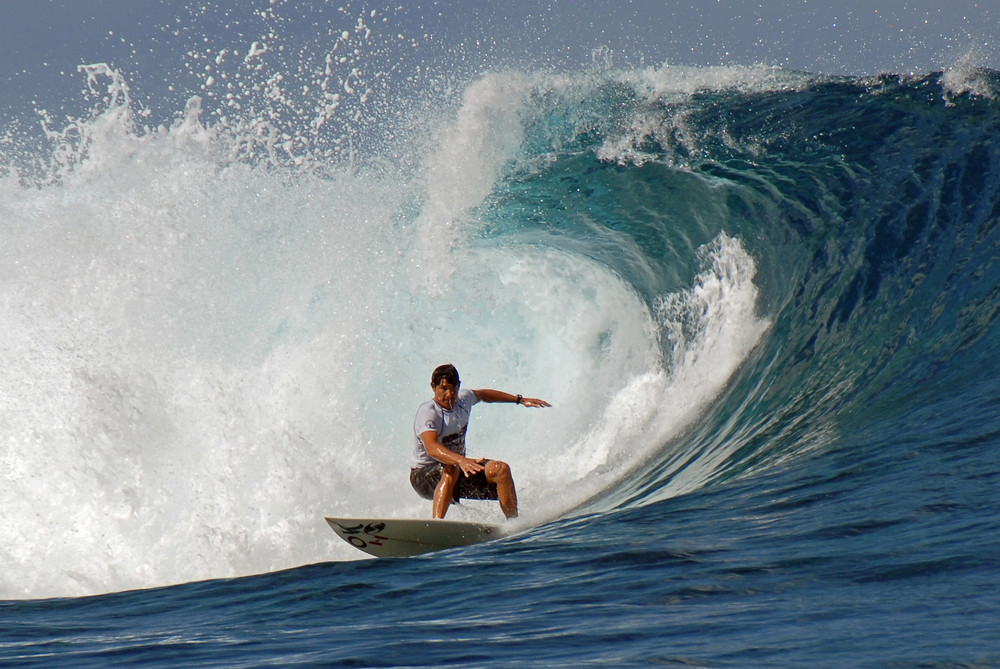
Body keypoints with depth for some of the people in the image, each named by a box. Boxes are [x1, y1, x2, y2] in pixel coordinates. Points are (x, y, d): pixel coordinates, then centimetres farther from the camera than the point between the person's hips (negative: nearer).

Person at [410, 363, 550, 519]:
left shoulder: (463, 399, -5)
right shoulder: (427, 413, -27)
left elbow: (482, 395, 21)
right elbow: (431, 448, -46)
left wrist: (520, 400, 26)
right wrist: (461, 461, -62)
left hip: (459, 465, 7)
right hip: (424, 475, -7)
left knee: (501, 469, -13)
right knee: (451, 469, -39)